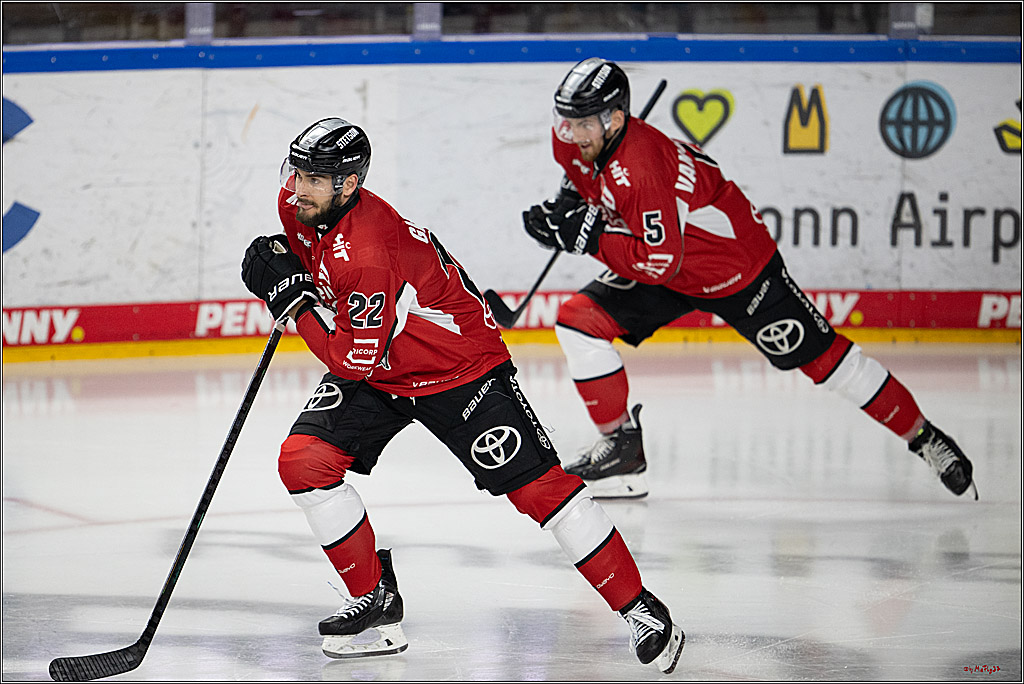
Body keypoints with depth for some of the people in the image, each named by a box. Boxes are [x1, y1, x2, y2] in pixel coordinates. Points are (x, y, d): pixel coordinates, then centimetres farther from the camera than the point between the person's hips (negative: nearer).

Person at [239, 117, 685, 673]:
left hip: (457, 365, -8)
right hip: (372, 364, 8)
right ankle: (374, 600, 5)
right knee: (302, 462, -10)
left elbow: (355, 361, -32)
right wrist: (277, 258, -3)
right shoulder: (297, 202, -10)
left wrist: (293, 299, -28)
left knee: (538, 486, -11)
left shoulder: (365, 256, -35)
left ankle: (642, 611, -3)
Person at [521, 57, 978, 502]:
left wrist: (589, 237, -37)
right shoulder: (571, 140, -10)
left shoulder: (640, 168, -36)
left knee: (816, 355, -2)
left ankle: (923, 438, 11)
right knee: (578, 320, -6)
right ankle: (623, 446, 3)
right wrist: (567, 203, -2)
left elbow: (661, 262, -38)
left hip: (734, 262, -8)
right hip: (662, 264, 8)